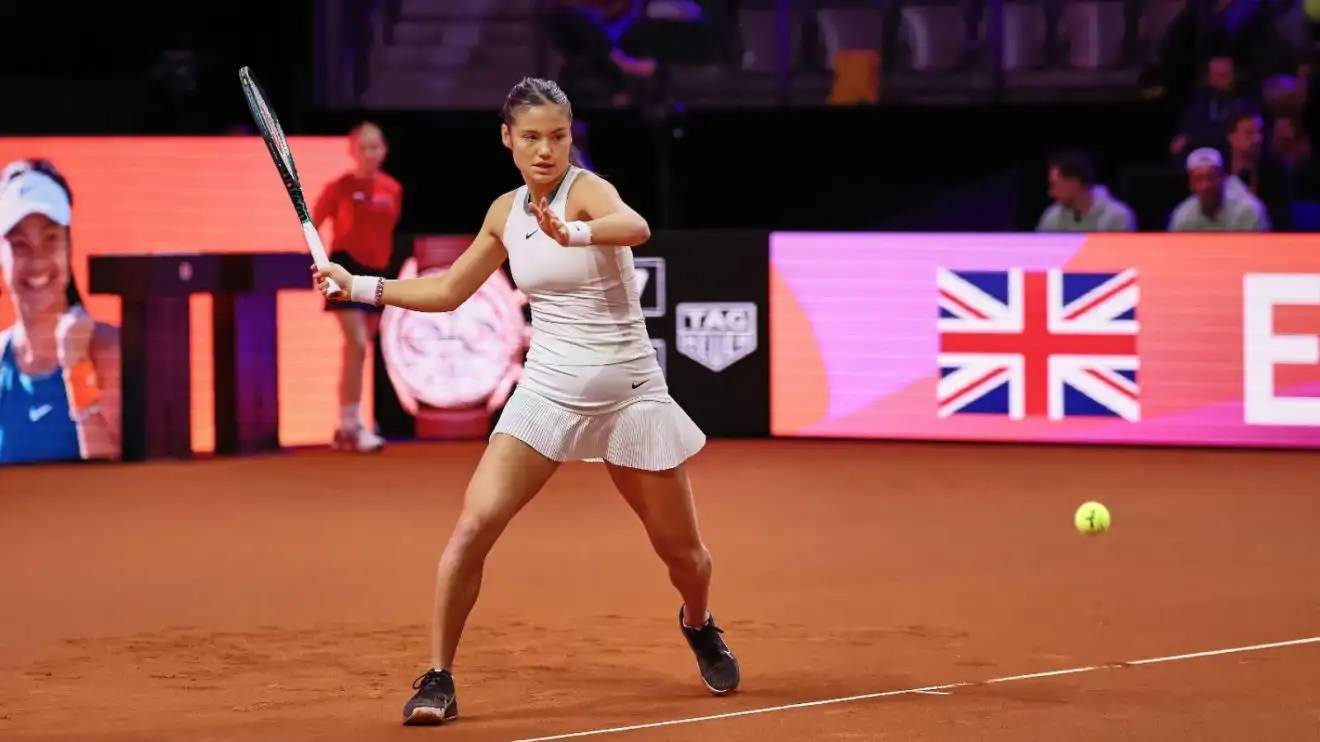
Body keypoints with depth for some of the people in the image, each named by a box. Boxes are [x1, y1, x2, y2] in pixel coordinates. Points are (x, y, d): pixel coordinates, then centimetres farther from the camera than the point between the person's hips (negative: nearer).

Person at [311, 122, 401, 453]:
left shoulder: (392, 189, 3)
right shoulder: (339, 188, -9)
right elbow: (312, 226, -2)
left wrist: (387, 264, 12)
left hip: (376, 271, 6)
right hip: (348, 268, -5)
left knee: (359, 351, 11)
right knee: (358, 345, -17)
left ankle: (345, 427, 19)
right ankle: (352, 425, -14)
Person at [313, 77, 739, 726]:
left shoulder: (587, 190, -14)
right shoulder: (505, 213, 5)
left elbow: (635, 227, -38)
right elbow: (447, 291, 19)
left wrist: (573, 233, -58)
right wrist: (359, 287, 11)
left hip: (628, 395, -3)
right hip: (547, 391, 3)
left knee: (682, 551, 8)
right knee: (473, 526, -16)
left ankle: (700, 627, 43)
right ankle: (438, 679, -7)